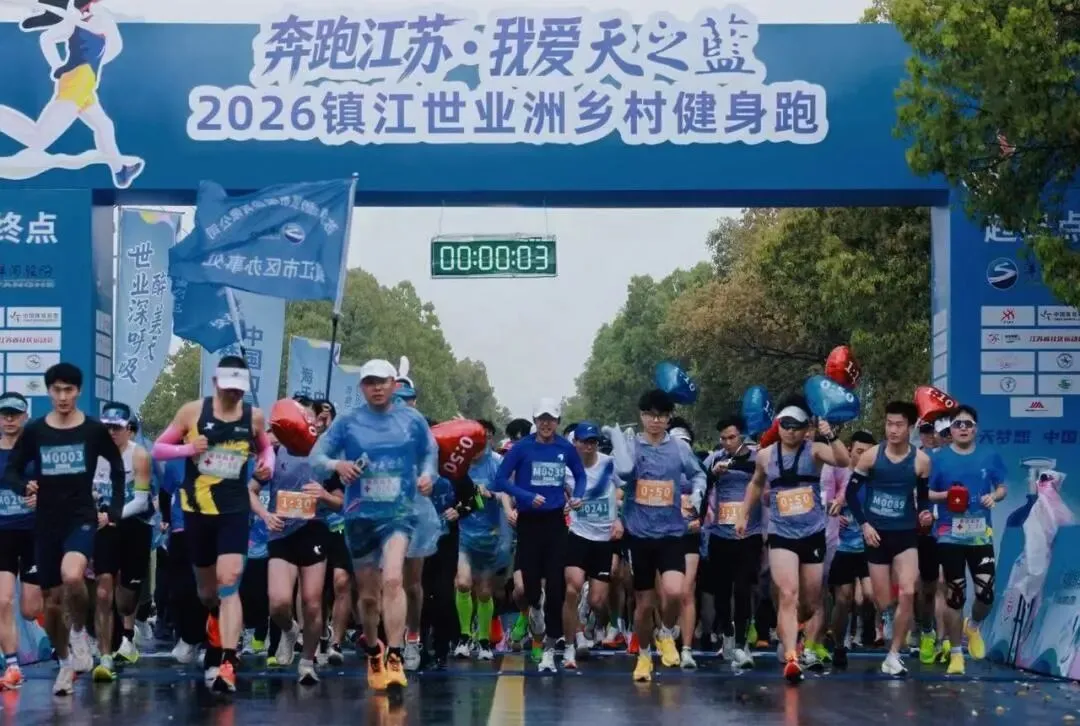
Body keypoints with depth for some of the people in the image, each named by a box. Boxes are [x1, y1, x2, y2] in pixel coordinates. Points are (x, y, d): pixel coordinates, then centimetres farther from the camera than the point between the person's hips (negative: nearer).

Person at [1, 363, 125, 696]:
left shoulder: (94, 430, -3)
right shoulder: (34, 431, 0)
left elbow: (118, 469, 10)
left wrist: (114, 511, 4)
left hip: (82, 517, -3)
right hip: (47, 522, 3)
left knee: (72, 576, -31)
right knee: (52, 599, 8)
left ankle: (80, 634, -4)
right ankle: (65, 664, 26)